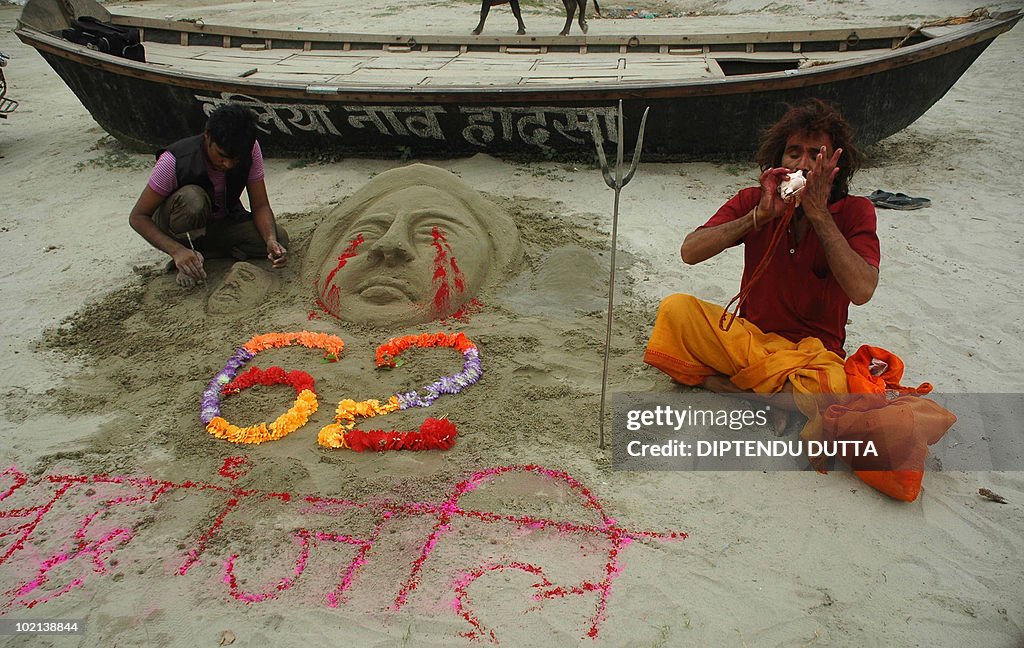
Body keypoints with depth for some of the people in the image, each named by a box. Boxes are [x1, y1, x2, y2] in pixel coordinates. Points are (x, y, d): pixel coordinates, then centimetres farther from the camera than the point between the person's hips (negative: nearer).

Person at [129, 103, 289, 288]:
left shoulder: (250, 150, -20)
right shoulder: (175, 161, -30)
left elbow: (260, 205, -15)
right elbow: (137, 217, -24)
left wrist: (271, 240, -36)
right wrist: (177, 250, -40)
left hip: (222, 221, 4)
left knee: (279, 238, -21)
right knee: (192, 198, -38)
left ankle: (202, 251, -8)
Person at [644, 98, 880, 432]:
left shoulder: (855, 212, -5)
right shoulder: (754, 201, -1)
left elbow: (861, 291, -22)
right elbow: (690, 252, -16)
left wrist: (819, 214, -23)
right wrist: (761, 214, -24)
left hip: (813, 352, -2)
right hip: (750, 336, 3)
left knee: (826, 389, -38)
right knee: (676, 308, -23)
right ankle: (761, 400, -20)